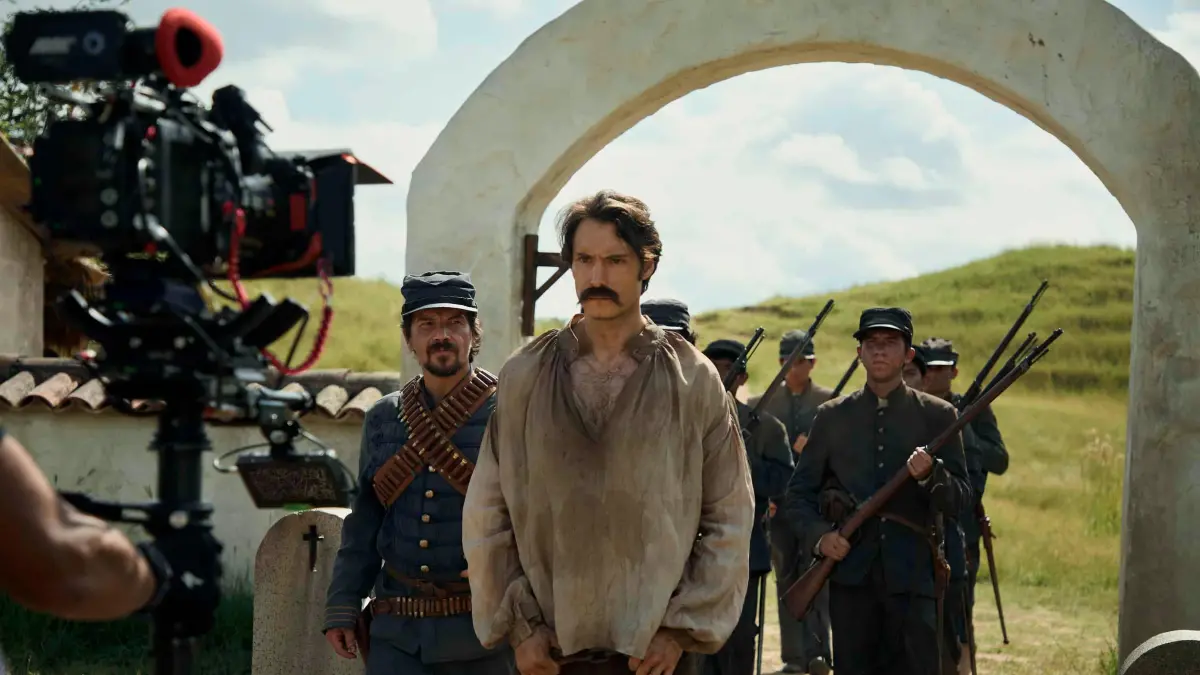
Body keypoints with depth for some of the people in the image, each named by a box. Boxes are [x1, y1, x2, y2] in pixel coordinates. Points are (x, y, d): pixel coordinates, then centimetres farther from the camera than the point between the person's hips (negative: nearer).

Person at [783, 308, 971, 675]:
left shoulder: (937, 415, 6)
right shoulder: (832, 417, 10)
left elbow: (958, 500, 3)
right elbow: (798, 494, 11)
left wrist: (930, 474, -18)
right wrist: (817, 535, -8)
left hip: (913, 577, -1)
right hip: (851, 573, 1)